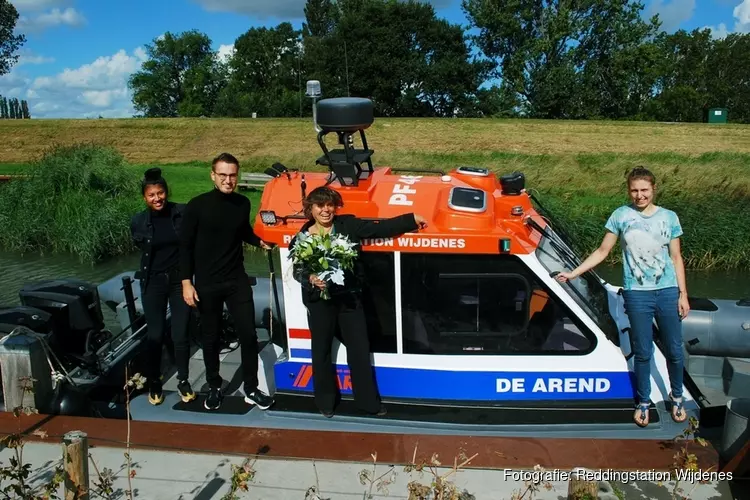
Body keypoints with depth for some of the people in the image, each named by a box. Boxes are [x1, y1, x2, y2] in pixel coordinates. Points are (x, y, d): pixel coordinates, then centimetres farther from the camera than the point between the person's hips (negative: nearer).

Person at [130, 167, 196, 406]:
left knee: (180, 335, 4)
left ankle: (183, 381, 23)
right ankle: (154, 384, 23)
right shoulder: (138, 222, -6)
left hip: (180, 280, 0)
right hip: (153, 283, 0)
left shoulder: (183, 213, -9)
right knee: (155, 335, 6)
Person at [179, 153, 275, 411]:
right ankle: (214, 387, 29)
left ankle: (251, 389, 17)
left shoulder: (243, 204, 0)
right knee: (210, 338, 10)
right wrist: (186, 282, -9)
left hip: (237, 280, 3)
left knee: (249, 334, 3)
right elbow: (186, 246, -6)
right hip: (207, 283, -2)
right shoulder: (197, 205, -10)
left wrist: (260, 242, 6)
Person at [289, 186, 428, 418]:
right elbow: (297, 271, -1)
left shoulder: (348, 225, -2)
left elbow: (380, 228, -4)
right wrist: (310, 279, -22)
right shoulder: (301, 238, -3)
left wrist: (412, 219, -7)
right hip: (319, 301, 0)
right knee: (322, 350, 12)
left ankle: (368, 401, 21)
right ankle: (325, 401, 30)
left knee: (359, 348, 7)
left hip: (349, 296, 1)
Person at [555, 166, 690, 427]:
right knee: (643, 352, 7)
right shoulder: (621, 215, -1)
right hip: (637, 294, -1)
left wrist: (683, 294, 3)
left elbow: (676, 258, 7)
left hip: (668, 292, 2)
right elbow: (602, 251, 4)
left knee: (674, 350, 10)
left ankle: (677, 396, 34)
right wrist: (573, 273, -2)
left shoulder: (669, 217, 4)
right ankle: (643, 401, 26)